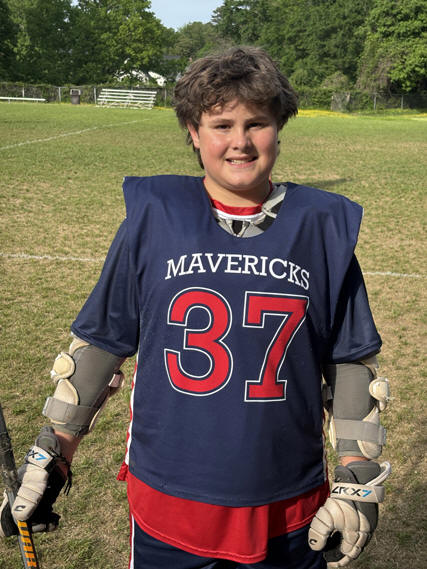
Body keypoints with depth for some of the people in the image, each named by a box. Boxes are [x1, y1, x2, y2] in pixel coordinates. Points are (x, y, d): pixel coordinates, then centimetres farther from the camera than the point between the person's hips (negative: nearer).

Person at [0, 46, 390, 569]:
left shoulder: (323, 226, -4)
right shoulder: (153, 217, -6)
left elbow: (352, 362, 2)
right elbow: (100, 340, 0)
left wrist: (359, 482, 1)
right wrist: (50, 457, 4)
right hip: (165, 506, 0)